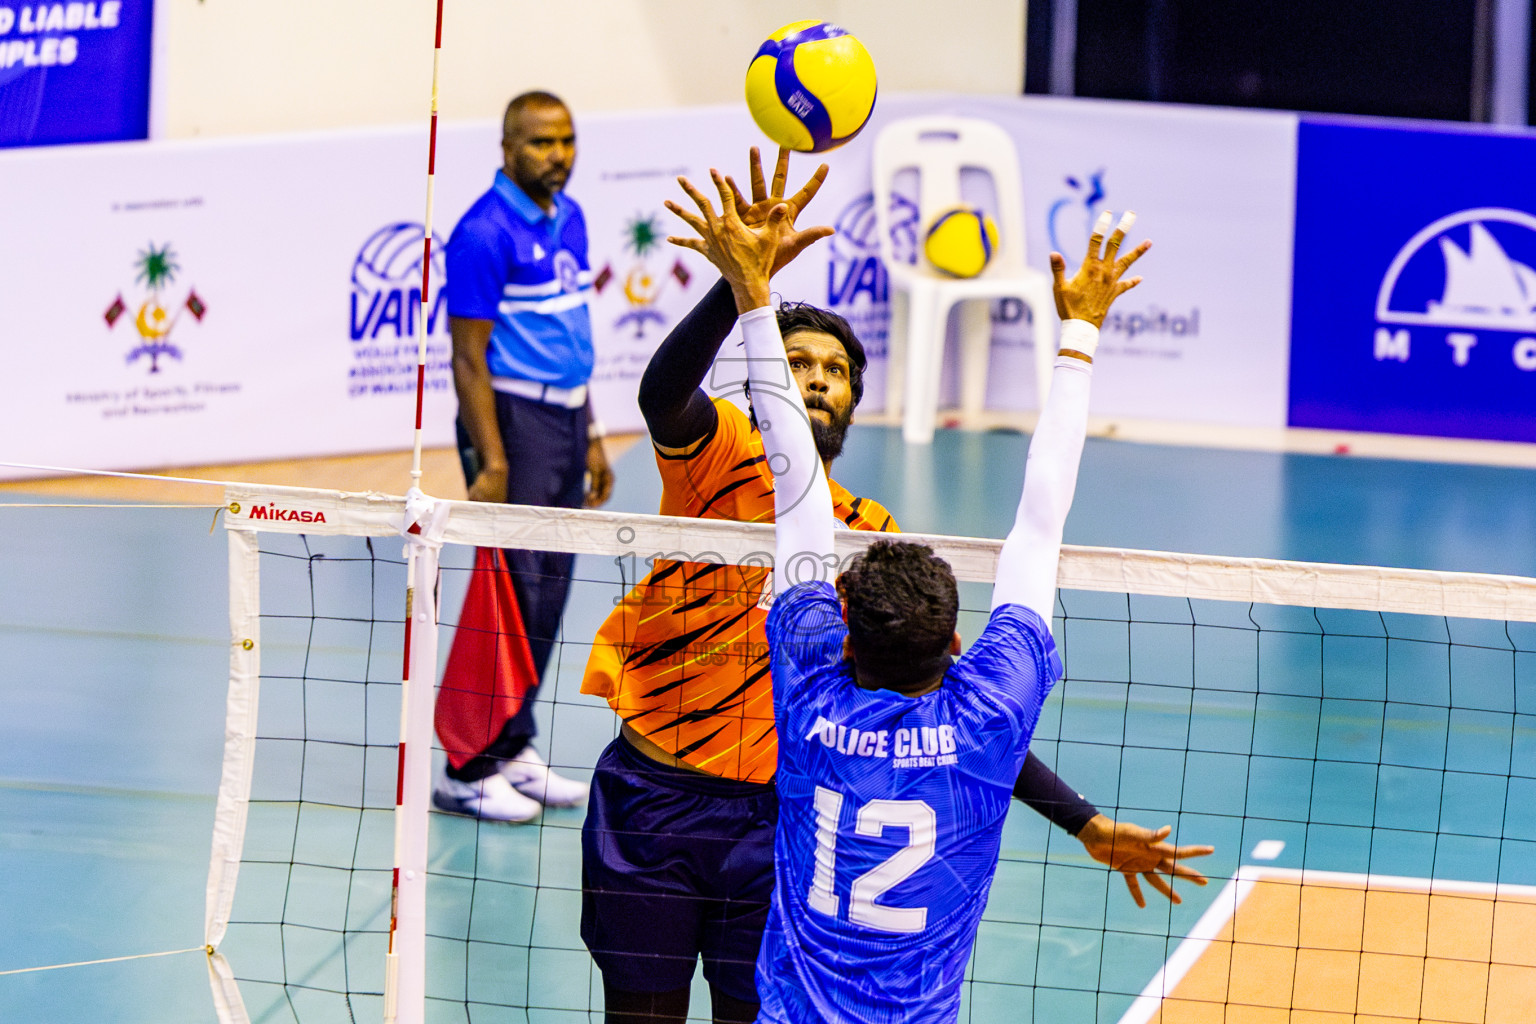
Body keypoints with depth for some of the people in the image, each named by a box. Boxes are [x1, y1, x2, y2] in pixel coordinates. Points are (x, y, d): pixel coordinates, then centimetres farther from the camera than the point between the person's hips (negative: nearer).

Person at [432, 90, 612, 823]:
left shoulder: (569, 219, 11)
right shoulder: (485, 232, -15)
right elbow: (469, 358, -17)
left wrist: (590, 437, 18)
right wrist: (491, 465, -21)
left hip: (565, 416, 8)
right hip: (513, 418, -8)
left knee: (547, 597, 10)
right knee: (512, 596, -8)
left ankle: (513, 751, 19)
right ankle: (467, 770, -1)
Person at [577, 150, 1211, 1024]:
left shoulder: (873, 541, 6)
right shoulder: (718, 460, -2)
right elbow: (663, 391, -27)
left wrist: (1086, 824, 1)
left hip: (777, 820, 2)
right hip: (653, 796, -2)